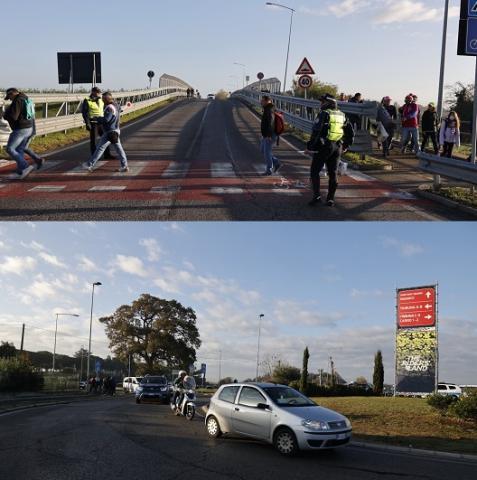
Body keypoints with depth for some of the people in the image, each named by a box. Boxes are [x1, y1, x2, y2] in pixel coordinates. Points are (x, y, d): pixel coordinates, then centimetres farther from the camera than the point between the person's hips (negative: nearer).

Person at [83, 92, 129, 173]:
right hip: (115, 131, 9)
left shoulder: (110, 108, -19)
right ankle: (124, 166, 9)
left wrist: (97, 119, -10)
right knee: (119, 148, 9)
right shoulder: (115, 106, 10)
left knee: (100, 148, -3)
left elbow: (106, 119, -25)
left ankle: (90, 165, 2)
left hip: (110, 132, -9)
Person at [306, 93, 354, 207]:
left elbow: (316, 132, -18)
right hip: (337, 147, 6)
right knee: (333, 174, 10)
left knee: (314, 172, 4)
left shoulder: (324, 114, -10)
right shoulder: (342, 116, 10)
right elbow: (351, 133, 15)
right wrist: (345, 146, 24)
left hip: (323, 147, -6)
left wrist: (310, 147, -14)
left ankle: (317, 196, -6)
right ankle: (331, 199, 10)